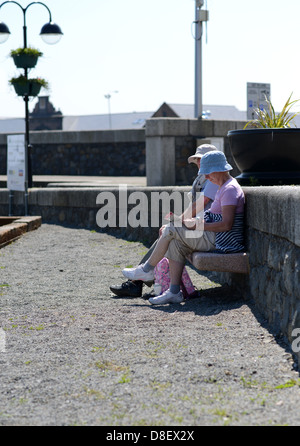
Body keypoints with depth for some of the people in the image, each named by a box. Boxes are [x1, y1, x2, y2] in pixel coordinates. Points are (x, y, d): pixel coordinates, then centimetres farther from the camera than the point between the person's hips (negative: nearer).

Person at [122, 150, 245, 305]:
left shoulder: (230, 189, -15)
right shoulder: (224, 187, 18)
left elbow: (226, 224, -24)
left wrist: (199, 226, -16)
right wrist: (199, 222, 7)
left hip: (221, 241, -10)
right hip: (217, 238, 10)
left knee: (171, 230, -9)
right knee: (176, 243, 1)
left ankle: (146, 270, 7)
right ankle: (174, 292, -4)